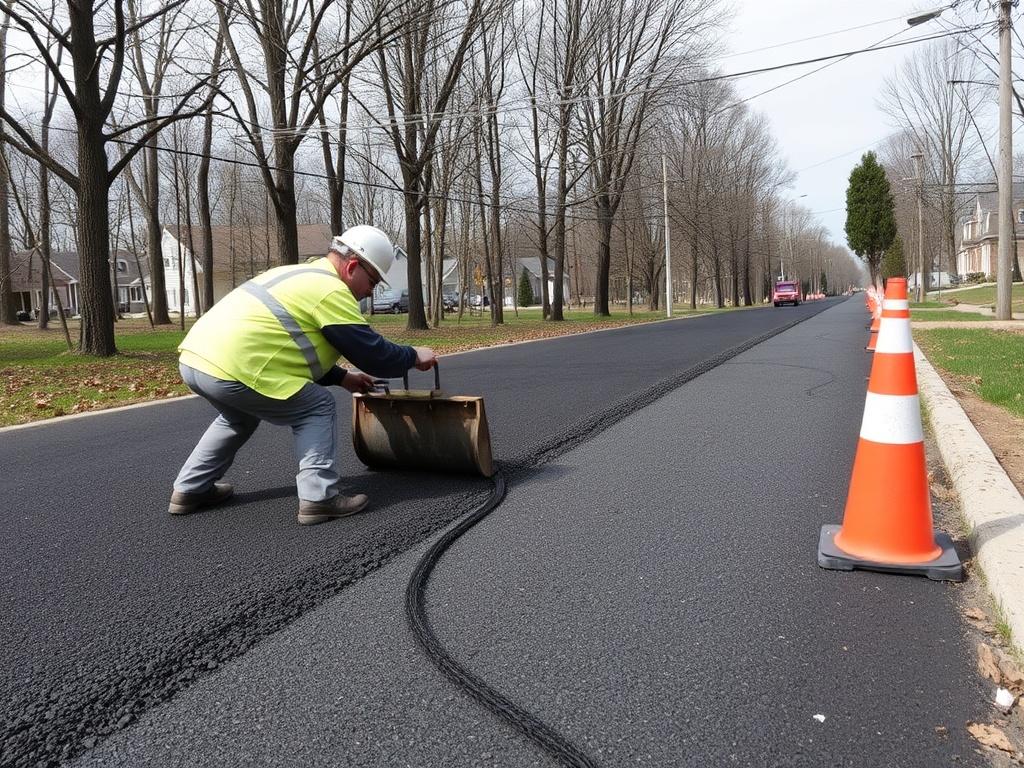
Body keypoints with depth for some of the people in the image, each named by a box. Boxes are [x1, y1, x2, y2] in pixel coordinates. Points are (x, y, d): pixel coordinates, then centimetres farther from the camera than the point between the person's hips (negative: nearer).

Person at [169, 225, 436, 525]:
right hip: (232, 369, -10)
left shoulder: (301, 277, 24)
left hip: (195, 358, 10)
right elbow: (372, 353, -6)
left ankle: (190, 490, 37)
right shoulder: (331, 291, -6)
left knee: (240, 416, 35)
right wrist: (414, 356, 11)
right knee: (318, 408, 4)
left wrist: (342, 377, 31)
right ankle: (318, 497, -1)